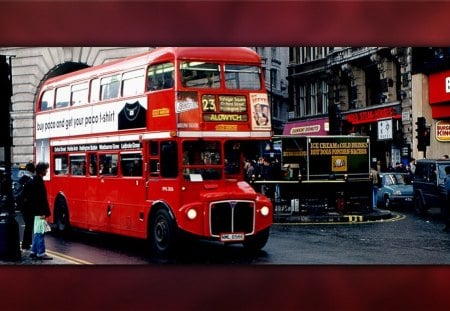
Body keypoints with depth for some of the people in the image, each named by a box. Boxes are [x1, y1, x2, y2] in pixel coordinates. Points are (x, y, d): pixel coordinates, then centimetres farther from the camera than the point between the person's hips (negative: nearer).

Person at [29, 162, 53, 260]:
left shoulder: (36, 180, 14)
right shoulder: (38, 181, -17)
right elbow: (40, 198, -21)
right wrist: (43, 212, -22)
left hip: (37, 211, 10)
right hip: (40, 211, -10)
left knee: (37, 232, 13)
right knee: (40, 232, -6)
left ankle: (34, 252, 18)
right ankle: (41, 253, -4)